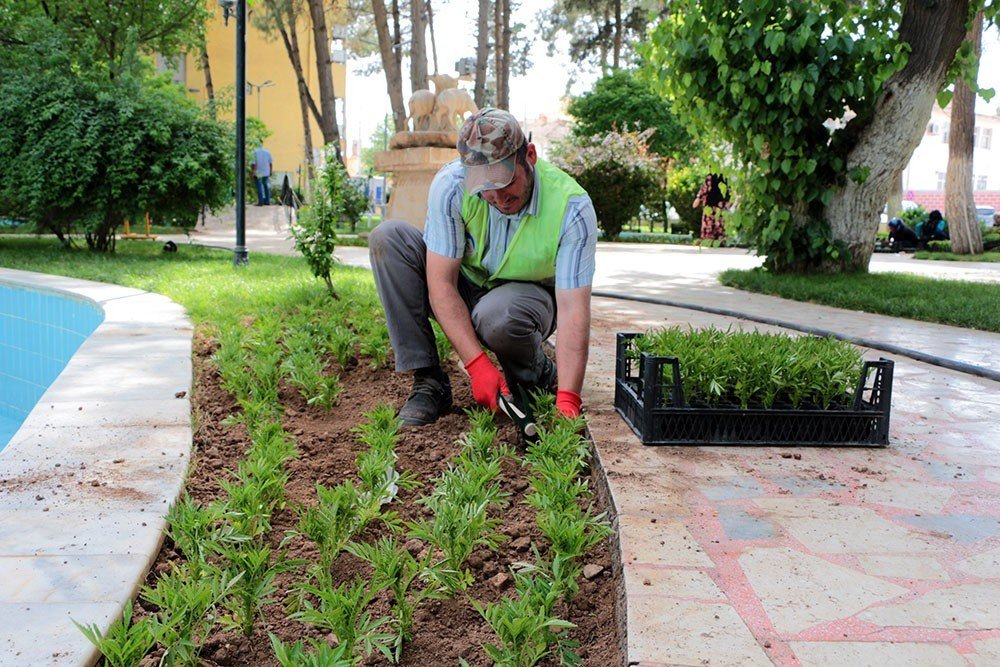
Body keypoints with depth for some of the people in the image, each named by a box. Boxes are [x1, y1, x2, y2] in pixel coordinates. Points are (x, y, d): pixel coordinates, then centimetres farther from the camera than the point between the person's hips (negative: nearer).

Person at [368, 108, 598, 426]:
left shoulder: (572, 206, -27)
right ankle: (428, 381, -19)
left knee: (495, 315, -39)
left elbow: (574, 310, -29)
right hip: (462, 295, 3)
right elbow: (441, 284, -24)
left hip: (528, 296, -2)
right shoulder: (451, 185, -24)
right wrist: (477, 364, -34)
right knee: (387, 237, -21)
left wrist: (567, 400, -39)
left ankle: (540, 376, -2)